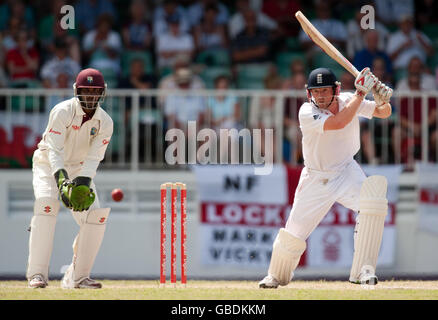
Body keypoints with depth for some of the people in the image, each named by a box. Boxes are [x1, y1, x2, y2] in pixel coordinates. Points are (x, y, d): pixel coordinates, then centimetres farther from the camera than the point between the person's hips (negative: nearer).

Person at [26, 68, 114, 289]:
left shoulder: (104, 122, -10)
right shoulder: (63, 112, -22)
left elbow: (93, 158, -18)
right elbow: (54, 151, -30)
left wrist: (83, 184, -35)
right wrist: (61, 180, -45)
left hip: (80, 170, 4)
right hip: (49, 166, -4)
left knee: (96, 217, -9)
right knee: (46, 204, -29)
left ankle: (77, 277, 3)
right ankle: (37, 274, -32)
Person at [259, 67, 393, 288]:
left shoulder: (347, 101, -9)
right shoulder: (307, 113, -23)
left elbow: (383, 113, -3)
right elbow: (338, 122, -37)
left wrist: (383, 101, -27)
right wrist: (361, 91, -32)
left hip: (347, 173, 2)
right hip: (316, 178, -2)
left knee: (374, 201, -27)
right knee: (292, 236, -2)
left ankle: (362, 270, -20)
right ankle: (277, 276, 32)